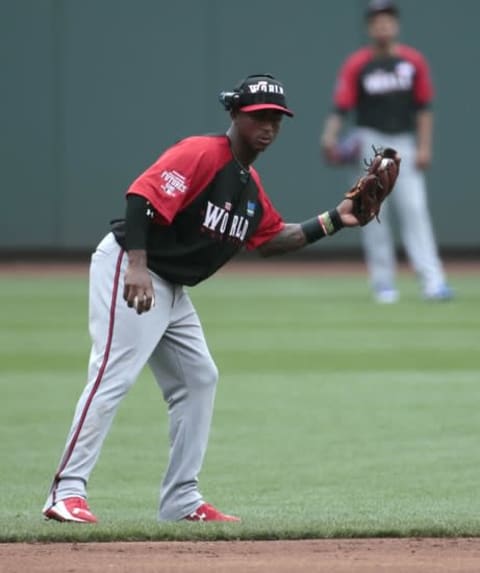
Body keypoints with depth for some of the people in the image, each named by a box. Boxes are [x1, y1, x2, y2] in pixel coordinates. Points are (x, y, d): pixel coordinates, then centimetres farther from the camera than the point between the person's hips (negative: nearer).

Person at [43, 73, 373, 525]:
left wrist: (333, 220, 11)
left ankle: (181, 501, 14)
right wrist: (137, 267, -35)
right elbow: (142, 196, -26)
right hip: (128, 271, -10)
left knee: (198, 379, 10)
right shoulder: (200, 154, -16)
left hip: (172, 289, 10)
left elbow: (270, 239, 21)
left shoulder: (250, 185, 14)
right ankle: (66, 492, -20)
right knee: (113, 375, -18)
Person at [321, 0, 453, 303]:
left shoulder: (414, 61, 4)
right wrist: (331, 136, -24)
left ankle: (433, 282, -15)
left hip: (404, 144, 1)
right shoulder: (356, 65, -2)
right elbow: (341, 107, -6)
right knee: (374, 213, -1)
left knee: (414, 209, -8)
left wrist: (424, 147, -1)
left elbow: (424, 107, 7)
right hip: (369, 141, -1)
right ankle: (383, 283, 6)